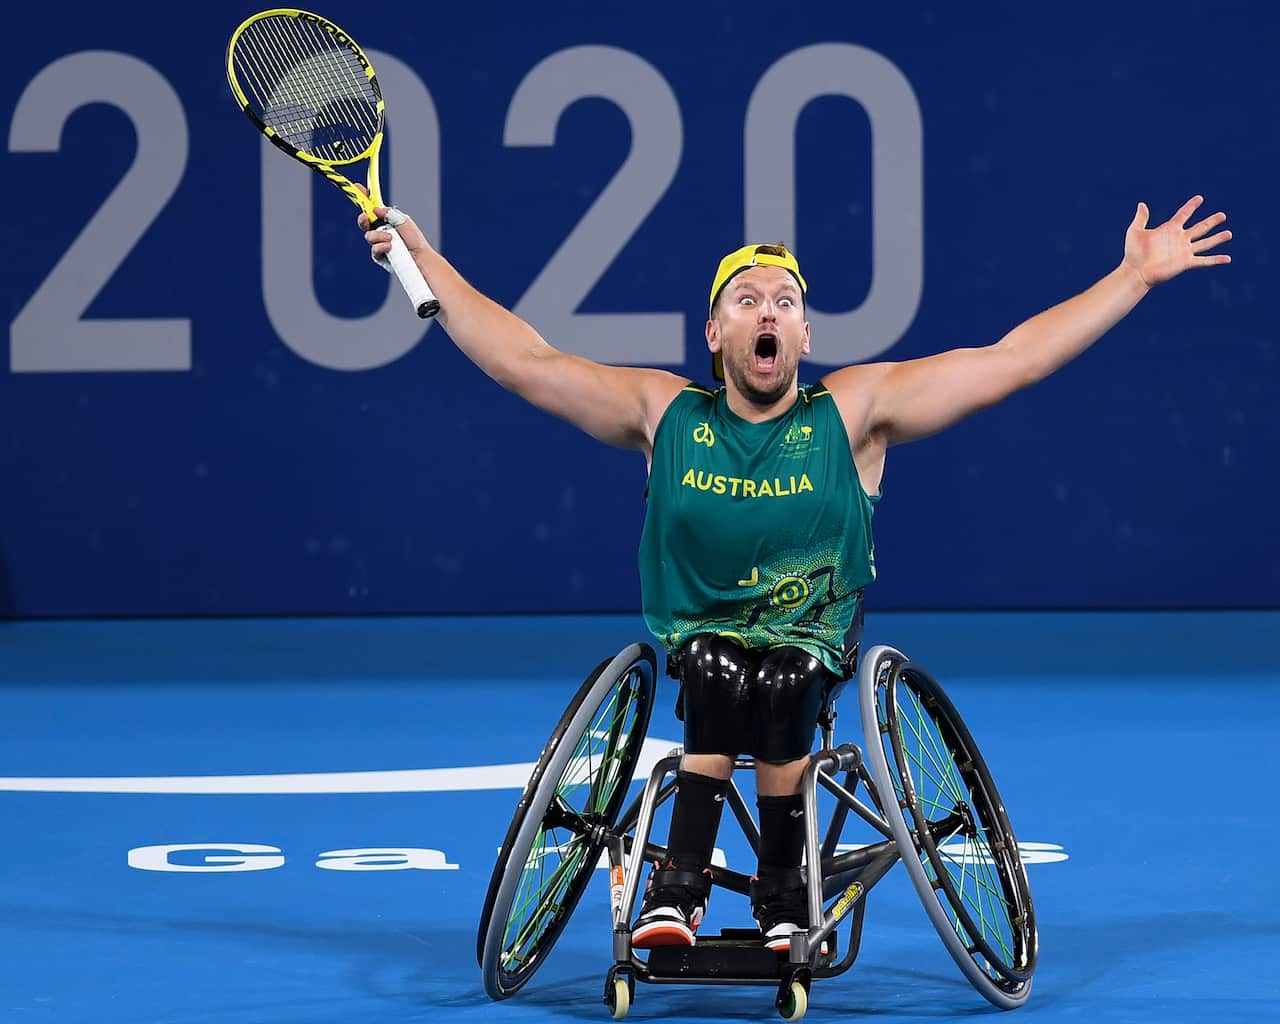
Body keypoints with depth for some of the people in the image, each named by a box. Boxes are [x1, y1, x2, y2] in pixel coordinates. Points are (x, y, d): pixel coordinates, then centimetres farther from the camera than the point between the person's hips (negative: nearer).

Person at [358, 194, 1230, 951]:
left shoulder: (854, 411, 0)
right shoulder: (665, 413, 4)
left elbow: (1013, 359, -3)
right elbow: (523, 361, 7)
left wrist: (1135, 277, -7)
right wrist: (425, 260, 6)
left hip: (814, 649, -1)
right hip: (694, 640, 1)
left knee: (782, 680, -34)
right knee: (720, 672, -33)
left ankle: (783, 890, -16)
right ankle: (683, 887, -24)